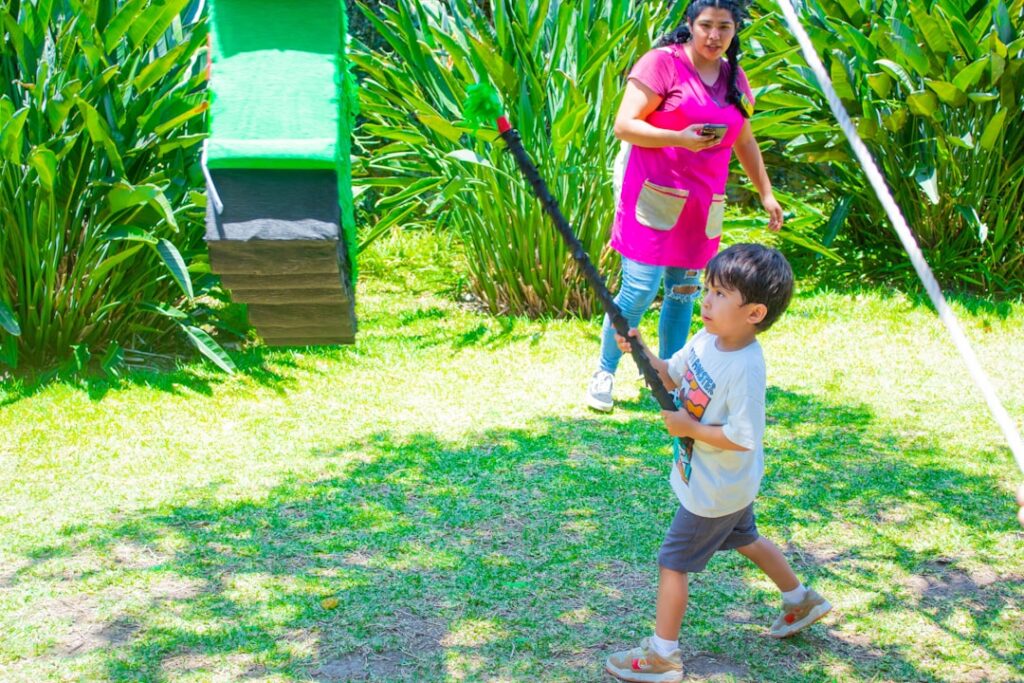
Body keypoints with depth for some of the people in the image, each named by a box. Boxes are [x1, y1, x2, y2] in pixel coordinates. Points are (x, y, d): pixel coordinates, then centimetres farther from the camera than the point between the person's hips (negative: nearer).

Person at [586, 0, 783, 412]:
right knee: (639, 291, -8)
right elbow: (624, 126, -13)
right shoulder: (662, 62, -8)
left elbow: (744, 142, 23)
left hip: (703, 207, 6)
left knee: (684, 292, 9)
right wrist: (680, 138, -24)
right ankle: (604, 373, 10)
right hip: (655, 199, -6)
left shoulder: (734, 78, 11)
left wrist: (765, 193, 20)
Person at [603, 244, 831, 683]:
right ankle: (801, 601, 49)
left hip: (716, 490, -9)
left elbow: (742, 438, -32)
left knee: (673, 561, 1)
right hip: (728, 485, 9)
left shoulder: (745, 369, -33)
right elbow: (670, 377, 6)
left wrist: (688, 427, -25)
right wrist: (641, 350, -11)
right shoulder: (706, 341, -7)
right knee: (744, 539, 29)